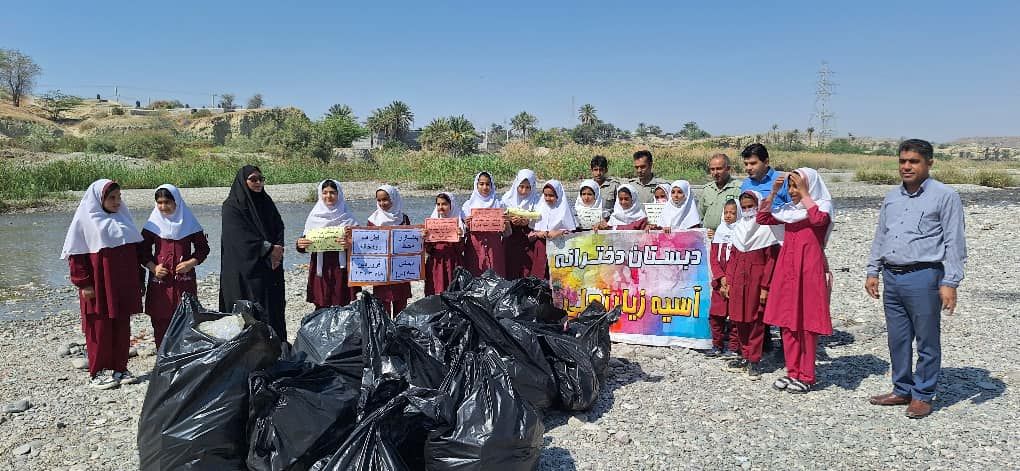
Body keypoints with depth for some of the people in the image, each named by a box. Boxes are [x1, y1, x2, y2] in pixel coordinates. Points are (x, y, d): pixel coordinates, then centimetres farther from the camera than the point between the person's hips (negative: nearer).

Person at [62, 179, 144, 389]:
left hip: (123, 285, 5)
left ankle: (119, 368, 19)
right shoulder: (85, 220, -5)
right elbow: (76, 254, -8)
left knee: (122, 326, 9)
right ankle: (98, 372, 12)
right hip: (99, 287, -5)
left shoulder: (122, 218, 12)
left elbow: (135, 249, 16)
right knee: (100, 329, 2)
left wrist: (138, 279, 14)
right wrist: (84, 284, -13)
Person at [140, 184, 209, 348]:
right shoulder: (153, 224, 5)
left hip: (185, 280, -1)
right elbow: (143, 249, 11)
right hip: (159, 280, 1)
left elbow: (203, 248, 7)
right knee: (160, 320, 3)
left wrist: (191, 263, -9)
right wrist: (153, 267, -6)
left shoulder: (189, 223, 3)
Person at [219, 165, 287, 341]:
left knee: (274, 307, 4)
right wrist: (269, 248, -15)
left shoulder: (266, 203, 14)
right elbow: (240, 237, -14)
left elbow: (279, 228, 8)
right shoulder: (232, 206, -4)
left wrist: (278, 249, -10)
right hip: (245, 270, -5)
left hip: (270, 268, 5)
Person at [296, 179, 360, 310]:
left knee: (342, 307, -1)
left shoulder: (348, 218, 2)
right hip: (320, 269, 2)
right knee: (321, 308, 2)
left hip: (341, 269, -2)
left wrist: (351, 243, -23)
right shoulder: (314, 217, 8)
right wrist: (300, 244, -12)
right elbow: (304, 244, 11)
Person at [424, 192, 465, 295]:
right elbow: (428, 250, 6)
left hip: (453, 266, -2)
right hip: (435, 266, 2)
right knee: (434, 295, -1)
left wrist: (460, 236, -19)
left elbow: (460, 251, -3)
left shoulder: (459, 223, 1)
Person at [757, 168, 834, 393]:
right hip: (787, 268, 6)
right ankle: (792, 372, 18)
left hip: (809, 269, -6)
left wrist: (804, 193, -16)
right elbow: (762, 218, 12)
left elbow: (819, 219, -25)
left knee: (807, 323, -1)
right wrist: (773, 192, 4)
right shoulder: (789, 209, 14)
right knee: (787, 322, 8)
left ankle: (806, 376, 8)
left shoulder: (822, 206, -2)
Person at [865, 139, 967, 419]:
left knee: (926, 341, 4)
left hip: (923, 277, -6)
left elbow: (954, 243, -7)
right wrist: (873, 272, 16)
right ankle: (902, 390, 26)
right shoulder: (892, 198, 14)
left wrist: (950, 283, -13)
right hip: (892, 277, 6)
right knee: (897, 339, 13)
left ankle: (923, 396, 17)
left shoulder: (945, 196, -4)